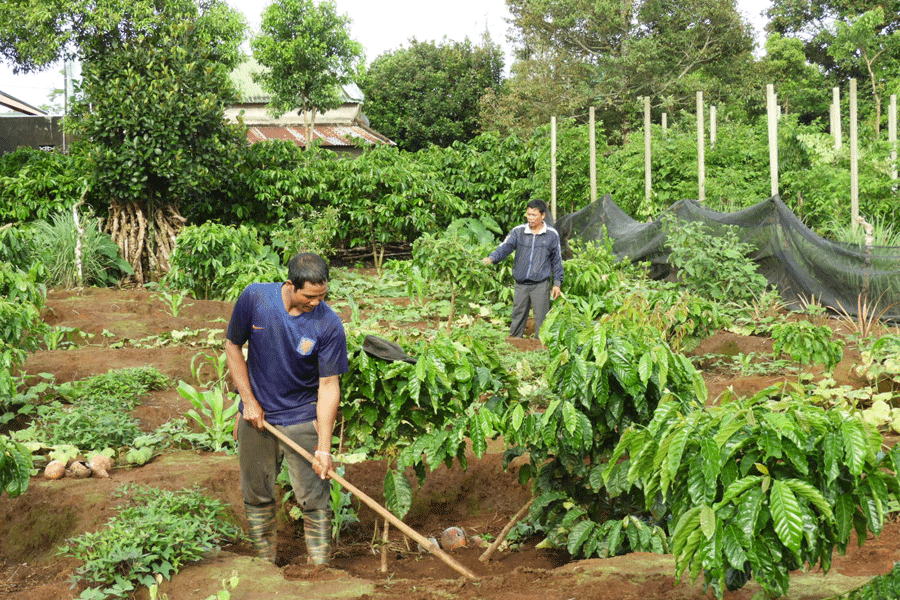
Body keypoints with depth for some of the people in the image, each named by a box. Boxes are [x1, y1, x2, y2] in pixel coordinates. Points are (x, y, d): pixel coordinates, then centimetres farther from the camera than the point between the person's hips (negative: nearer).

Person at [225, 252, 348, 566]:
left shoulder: (329, 325, -18)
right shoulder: (255, 298, -14)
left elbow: (329, 385, -15)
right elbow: (233, 345, 1)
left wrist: (323, 448, -19)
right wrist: (248, 400, -5)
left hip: (303, 419, -2)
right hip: (257, 416, 2)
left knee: (315, 500, -3)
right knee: (256, 495, 12)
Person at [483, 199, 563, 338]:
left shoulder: (551, 235, 3)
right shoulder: (518, 231, 4)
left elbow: (557, 260, 9)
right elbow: (505, 247, -8)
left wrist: (557, 283, 7)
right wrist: (492, 258, -28)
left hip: (541, 284, -2)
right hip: (521, 284, 2)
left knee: (541, 319, 0)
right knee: (518, 317, 8)